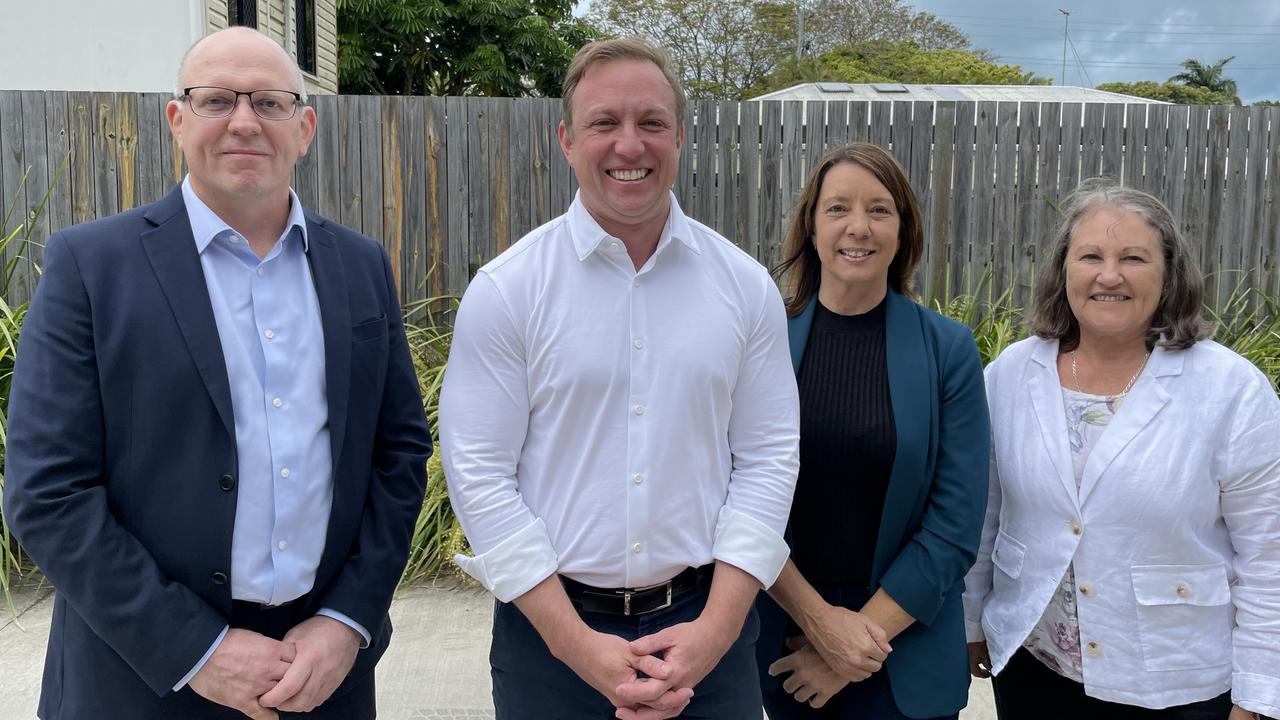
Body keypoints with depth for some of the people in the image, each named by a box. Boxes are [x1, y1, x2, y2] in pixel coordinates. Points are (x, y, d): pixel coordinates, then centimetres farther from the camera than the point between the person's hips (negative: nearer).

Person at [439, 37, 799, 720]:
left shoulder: (745, 286, -1)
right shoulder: (504, 289, -7)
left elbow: (767, 459, -1)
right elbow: (479, 475, -9)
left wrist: (716, 629, -9)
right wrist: (575, 643, -13)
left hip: (707, 621, 2)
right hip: (548, 624, -1)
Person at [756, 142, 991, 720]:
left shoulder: (948, 349, -6)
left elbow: (956, 525, -8)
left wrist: (862, 630, -12)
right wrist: (818, 618, -13)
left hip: (906, 647, 0)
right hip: (780, 633, 1)